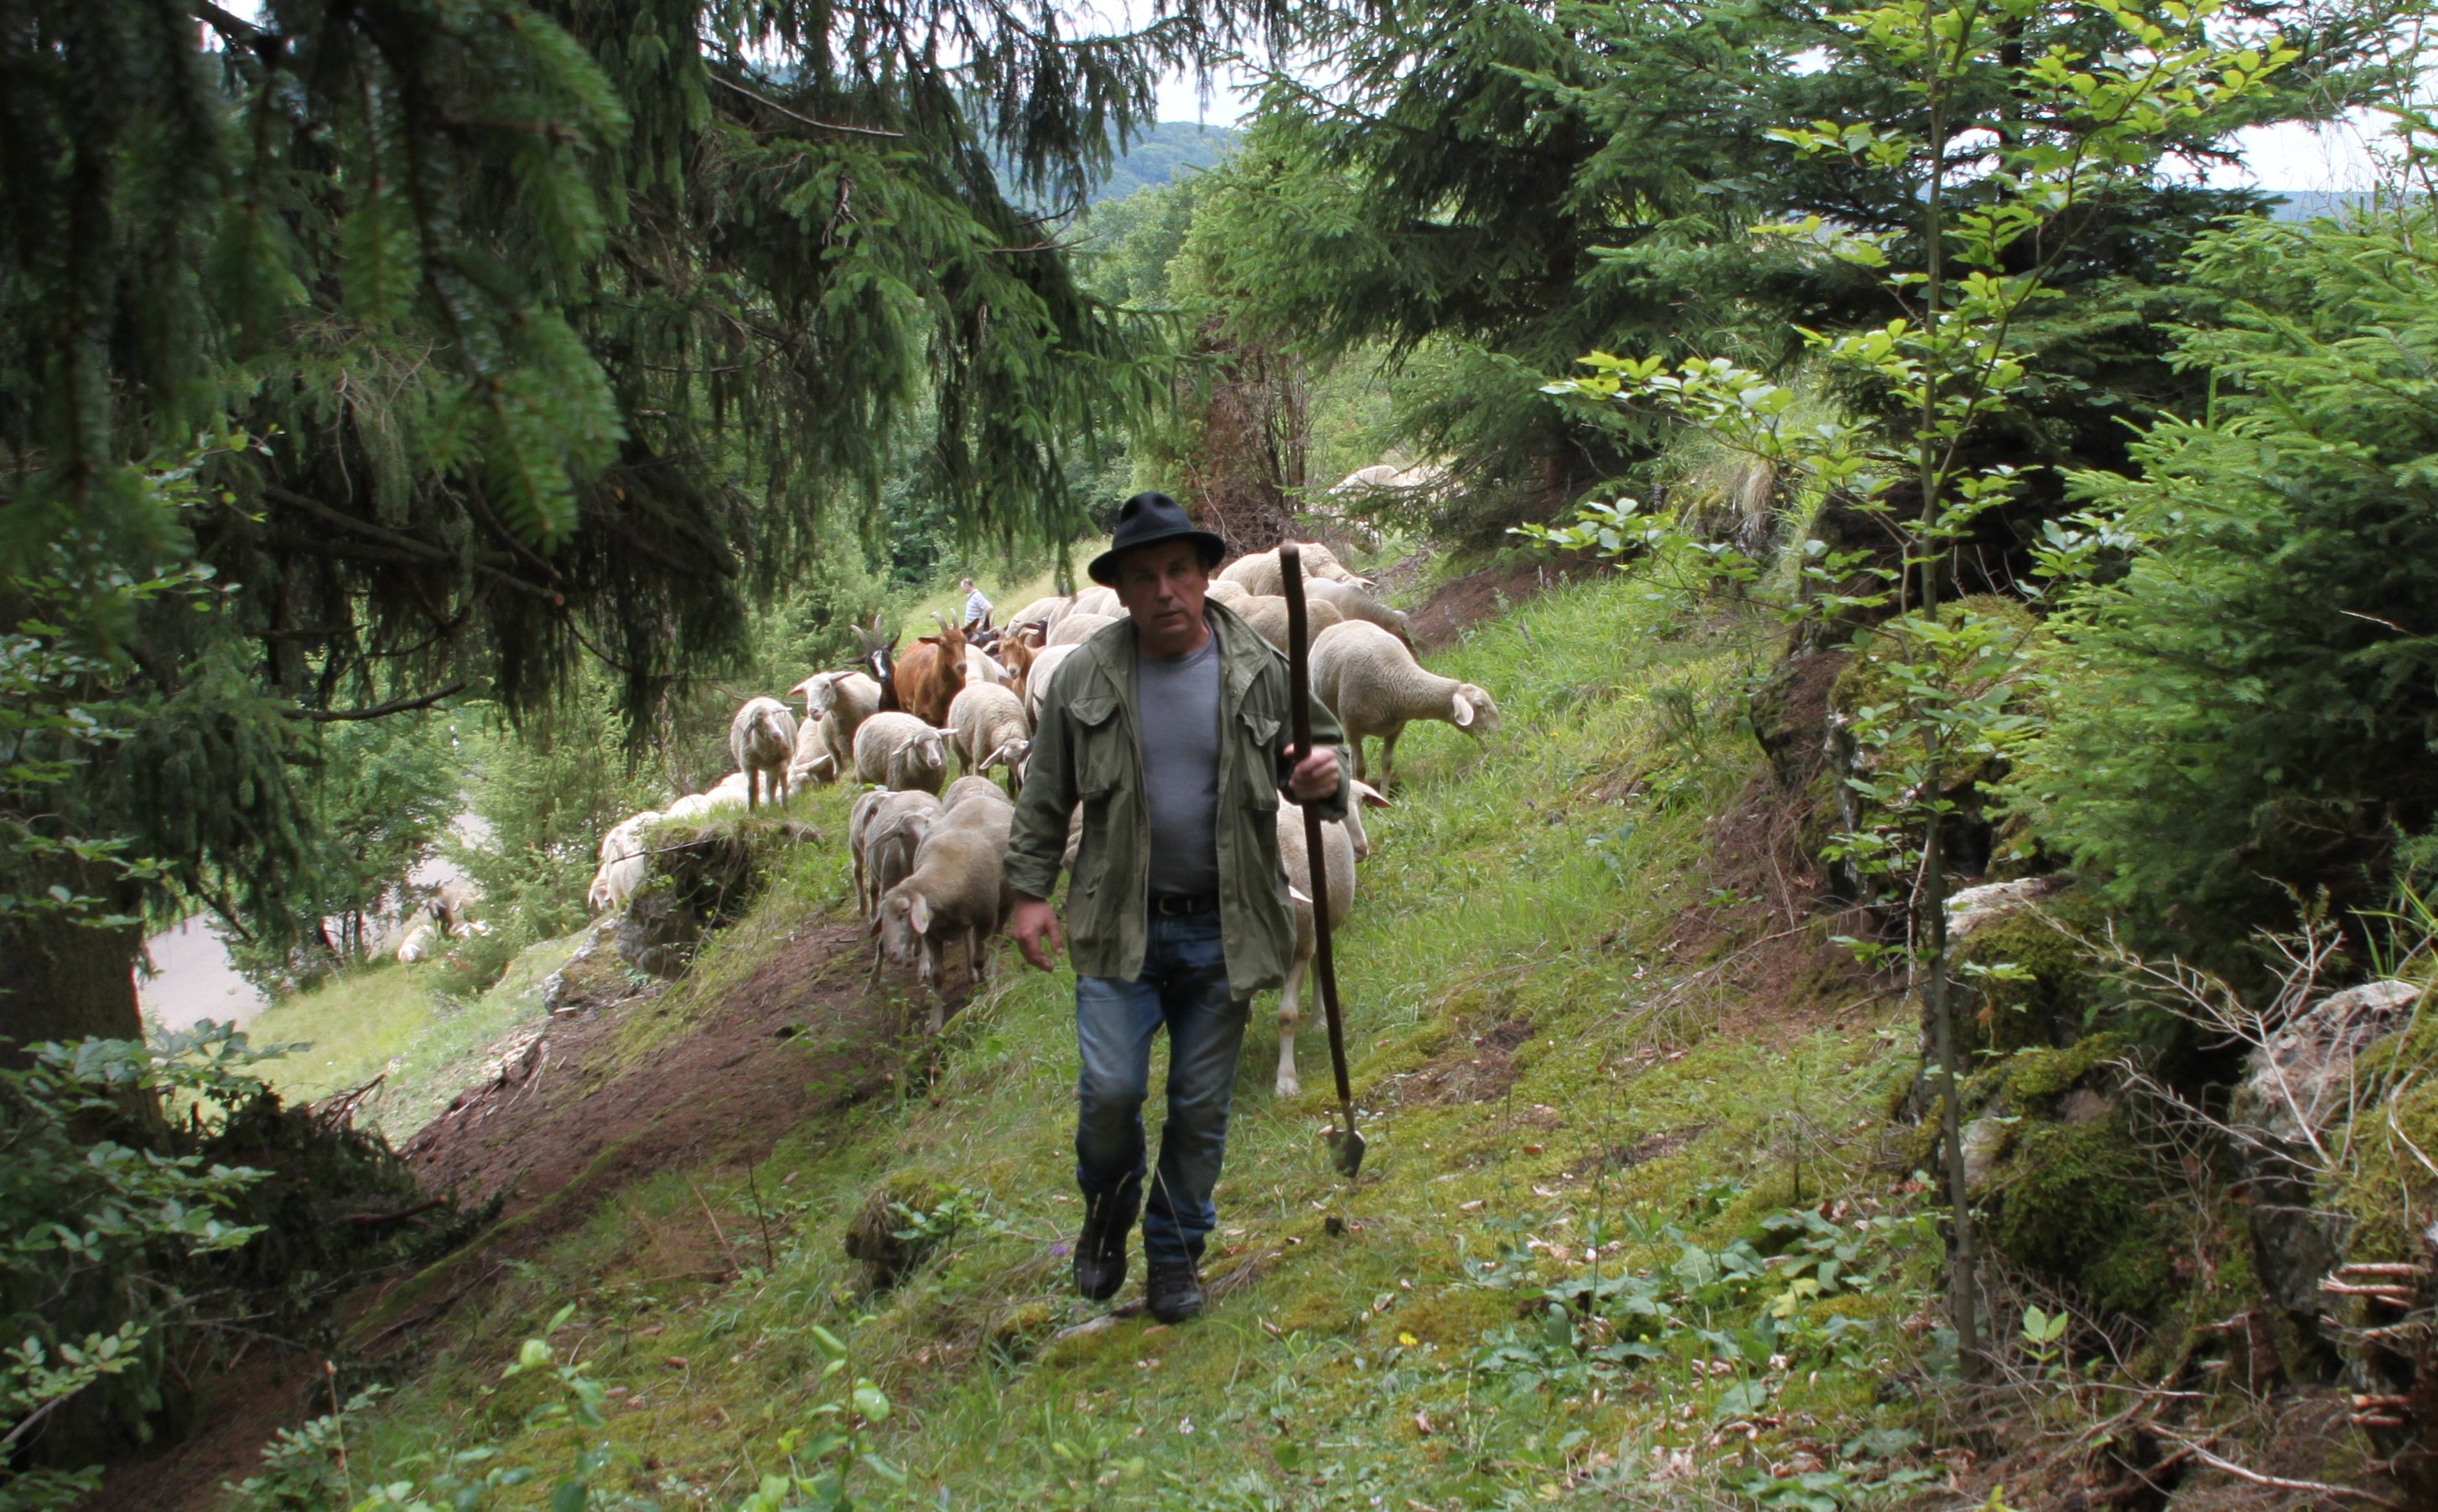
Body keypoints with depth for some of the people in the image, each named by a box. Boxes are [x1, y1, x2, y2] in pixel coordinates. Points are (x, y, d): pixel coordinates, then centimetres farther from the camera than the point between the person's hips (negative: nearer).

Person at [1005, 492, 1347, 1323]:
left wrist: (1323, 778, -15)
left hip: (1223, 931, 1)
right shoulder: (1084, 677, -1)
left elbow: (1319, 746, 9)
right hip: (1120, 927, 0)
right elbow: (1045, 796, 7)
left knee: (1201, 1106, 8)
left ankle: (1176, 1253, 27)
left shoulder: (1260, 671, -2)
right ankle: (1106, 1220, 23)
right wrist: (1030, 892, 1)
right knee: (1111, 1090, -8)